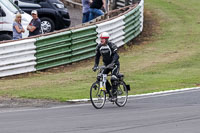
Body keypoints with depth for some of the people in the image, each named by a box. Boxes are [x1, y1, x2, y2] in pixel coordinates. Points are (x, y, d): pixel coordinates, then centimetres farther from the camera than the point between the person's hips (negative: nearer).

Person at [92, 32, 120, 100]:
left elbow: (116, 55, -29)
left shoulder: (111, 45, -21)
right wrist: (95, 66, -11)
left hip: (114, 64, -6)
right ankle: (109, 93, 1)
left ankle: (114, 93, -10)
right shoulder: (99, 46, -4)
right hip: (106, 65, 6)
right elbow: (97, 57, 2)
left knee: (113, 79, -23)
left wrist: (112, 63, -43)